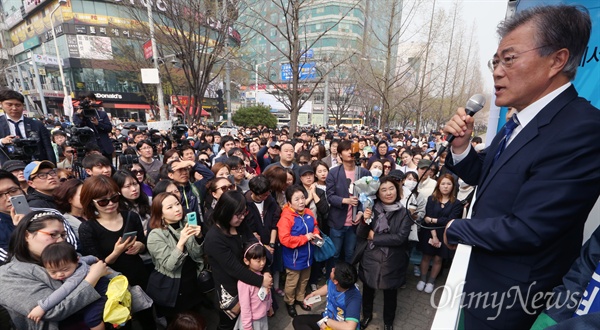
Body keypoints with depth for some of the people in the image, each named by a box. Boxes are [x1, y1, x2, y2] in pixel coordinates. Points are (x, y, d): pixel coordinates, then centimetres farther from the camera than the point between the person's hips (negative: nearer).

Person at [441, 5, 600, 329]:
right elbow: (482, 176, 7)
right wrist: (461, 144, -12)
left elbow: (526, 230, -30)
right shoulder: (522, 120, -1)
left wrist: (455, 228, -15)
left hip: (506, 294, -7)